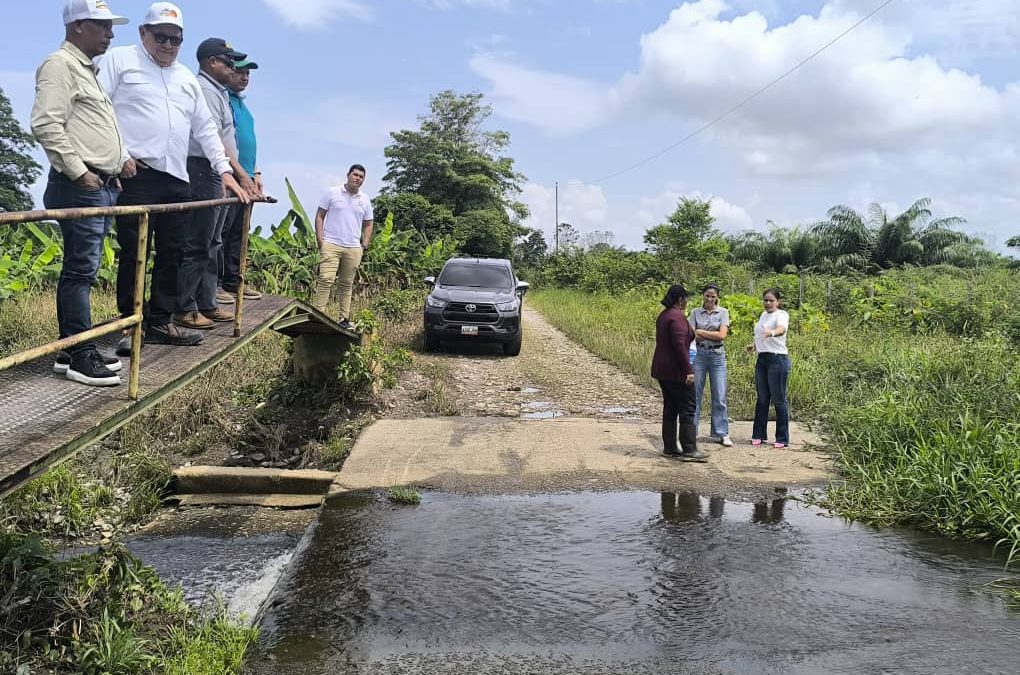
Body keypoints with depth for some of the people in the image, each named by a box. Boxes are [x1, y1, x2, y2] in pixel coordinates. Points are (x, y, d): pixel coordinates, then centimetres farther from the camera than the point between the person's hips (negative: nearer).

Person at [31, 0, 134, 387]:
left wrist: (119, 159, 19)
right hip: (81, 186, -10)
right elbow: (46, 125, -17)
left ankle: (73, 349, 16)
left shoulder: (88, 70, 24)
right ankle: (80, 356, -6)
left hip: (102, 185, 10)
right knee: (80, 270, -9)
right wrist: (79, 172, -18)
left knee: (82, 270, 10)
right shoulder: (60, 65, -7)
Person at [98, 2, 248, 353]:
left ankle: (160, 322, 12)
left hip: (177, 179, 6)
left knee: (173, 253, 5)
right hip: (136, 174, -6)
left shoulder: (187, 78, 24)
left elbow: (206, 129, 23)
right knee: (133, 252, -5)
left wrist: (225, 169, 14)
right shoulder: (119, 59, 6)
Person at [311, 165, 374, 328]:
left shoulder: (365, 200, 12)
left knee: (347, 284, 9)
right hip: (331, 245, -4)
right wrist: (320, 239, -6)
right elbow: (320, 216, 3)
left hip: (353, 248, 4)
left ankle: (344, 318, 14)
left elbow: (368, 225, 18)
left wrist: (364, 245, 7)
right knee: (325, 279, -15)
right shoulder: (332, 193, 2)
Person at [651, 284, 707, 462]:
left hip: (662, 369, 10)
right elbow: (679, 345, -22)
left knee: (670, 408, 13)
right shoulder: (678, 316, -16)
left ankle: (669, 447, 16)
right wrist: (688, 370, -21)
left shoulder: (663, 316, 14)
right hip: (676, 371, -10)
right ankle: (689, 450, -5)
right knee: (687, 408, -5)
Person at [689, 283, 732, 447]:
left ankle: (723, 434, 7)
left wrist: (701, 332, -7)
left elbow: (722, 335, -8)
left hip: (717, 355, -1)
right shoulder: (696, 312, 5)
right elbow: (691, 334, -4)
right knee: (695, 394, 3)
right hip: (699, 354, 1)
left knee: (719, 396, 1)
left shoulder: (723, 312, 3)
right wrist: (713, 334, -11)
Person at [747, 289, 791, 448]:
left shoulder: (781, 314, -9)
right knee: (762, 399, 12)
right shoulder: (763, 315, 17)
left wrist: (772, 333, -52)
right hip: (762, 359, 8)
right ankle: (759, 435, 20)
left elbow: (782, 329, -33)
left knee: (779, 399, -4)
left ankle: (782, 438, 4)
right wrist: (755, 345, 18)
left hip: (777, 359, -8)